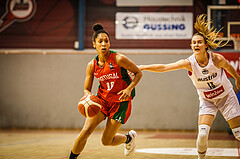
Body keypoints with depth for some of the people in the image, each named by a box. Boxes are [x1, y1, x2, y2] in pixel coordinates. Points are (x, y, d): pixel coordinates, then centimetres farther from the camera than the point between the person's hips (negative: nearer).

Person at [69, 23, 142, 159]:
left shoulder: (118, 59, -16)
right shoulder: (92, 65, -4)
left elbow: (138, 73, -6)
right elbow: (87, 89, 4)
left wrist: (129, 89, -20)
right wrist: (88, 96, -20)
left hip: (120, 101, -3)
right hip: (102, 99, 3)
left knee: (106, 141, 0)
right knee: (86, 130, -16)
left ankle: (129, 138, 32)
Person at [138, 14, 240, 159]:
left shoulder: (217, 59, -20)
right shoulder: (189, 63, -20)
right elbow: (164, 67, -24)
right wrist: (142, 67, -32)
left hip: (226, 96, 0)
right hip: (207, 100, 0)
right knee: (203, 133, -17)